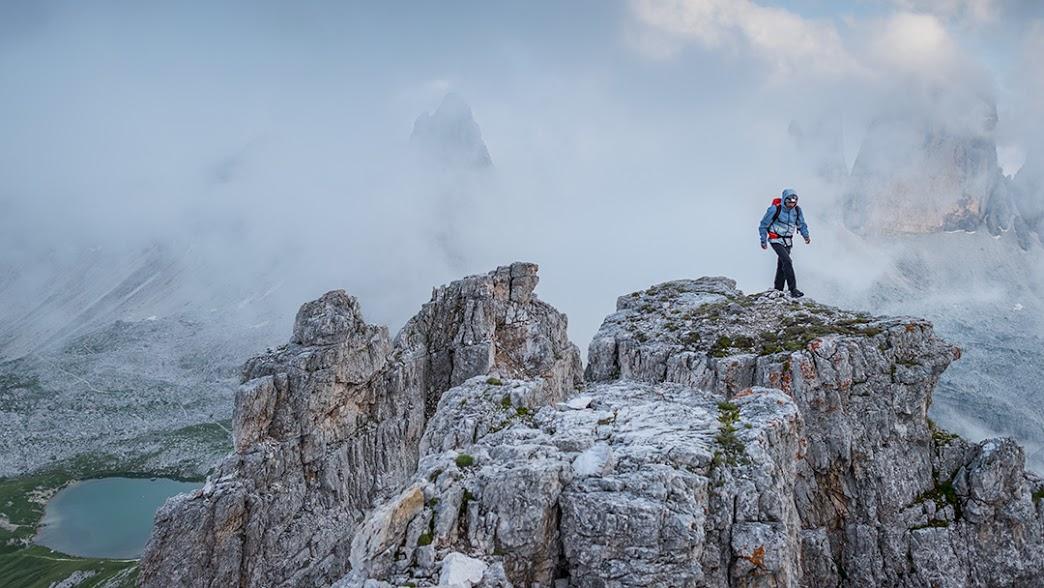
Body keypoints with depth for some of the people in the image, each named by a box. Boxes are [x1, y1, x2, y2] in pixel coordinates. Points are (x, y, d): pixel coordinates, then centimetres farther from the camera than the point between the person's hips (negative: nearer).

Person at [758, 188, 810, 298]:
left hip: (788, 241, 6)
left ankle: (778, 290, 21)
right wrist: (763, 241, -8)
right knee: (787, 261, -21)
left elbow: (801, 224, 14)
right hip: (776, 240, -5)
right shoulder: (775, 209, -18)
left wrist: (806, 235, 1)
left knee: (781, 265, 10)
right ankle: (793, 289, -22)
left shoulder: (797, 210, -3)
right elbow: (763, 225, -8)